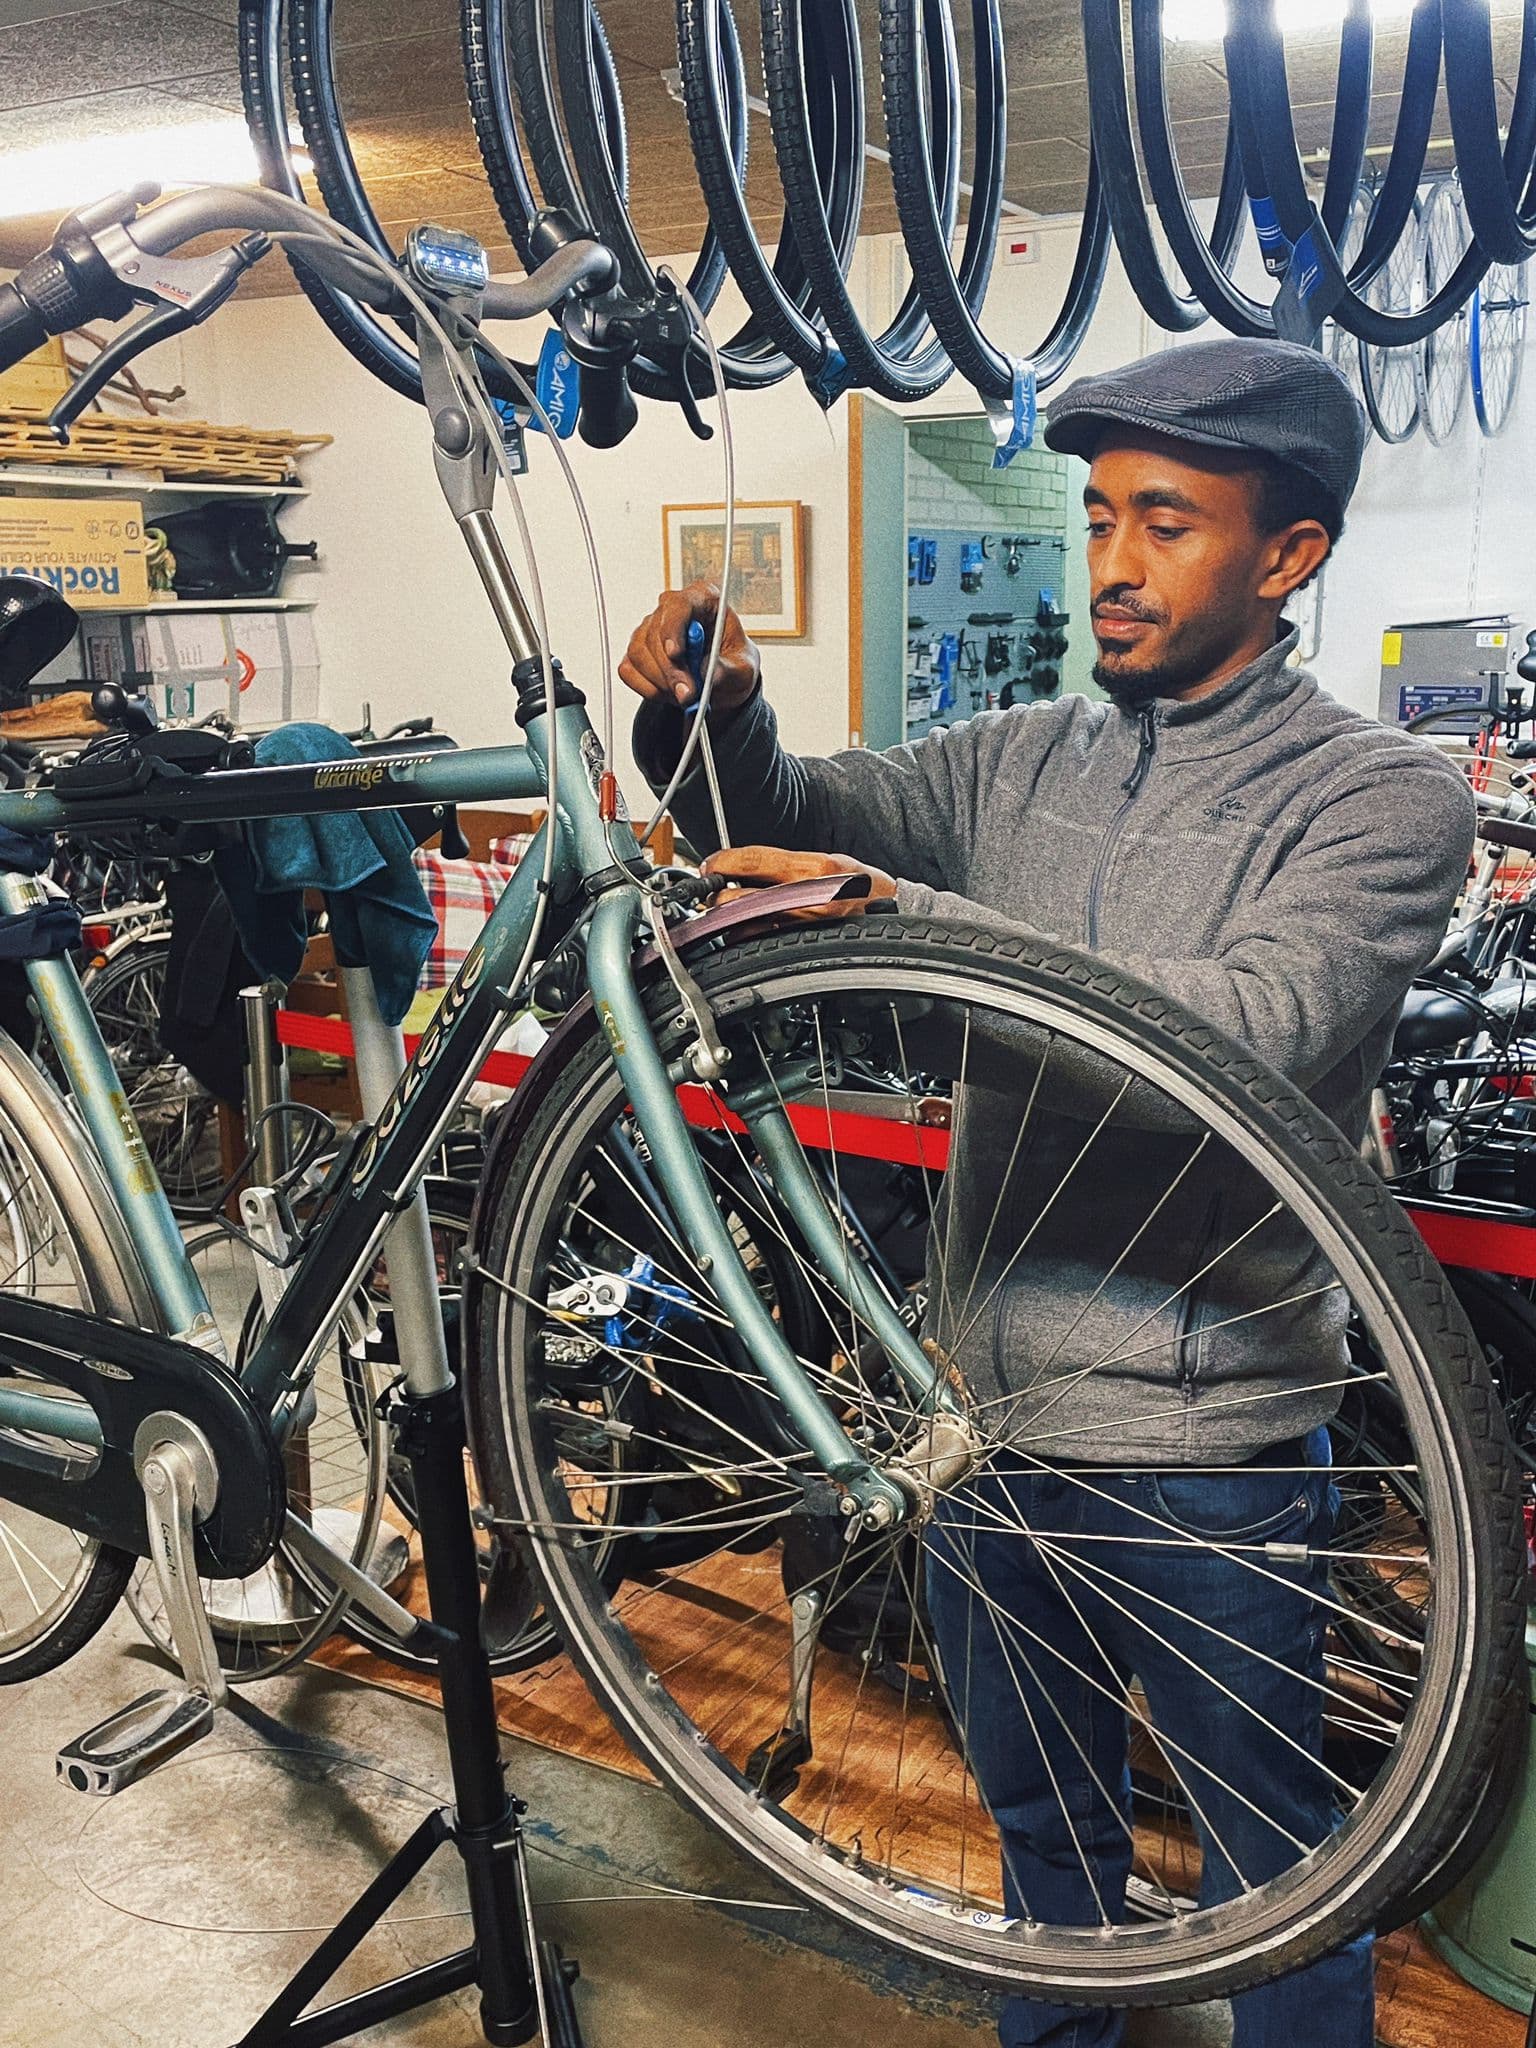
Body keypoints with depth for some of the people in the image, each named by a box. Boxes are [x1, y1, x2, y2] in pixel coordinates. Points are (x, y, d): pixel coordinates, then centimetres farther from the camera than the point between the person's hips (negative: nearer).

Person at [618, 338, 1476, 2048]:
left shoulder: (1382, 796, -11)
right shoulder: (1015, 761, 5)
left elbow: (1250, 1026, -29)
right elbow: (771, 819, 3)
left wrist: (901, 912, -35)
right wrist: (711, 711, -19)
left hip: (1204, 1448, -5)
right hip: (989, 1400, 5)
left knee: (1269, 1870, 17)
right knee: (1041, 1816, 27)